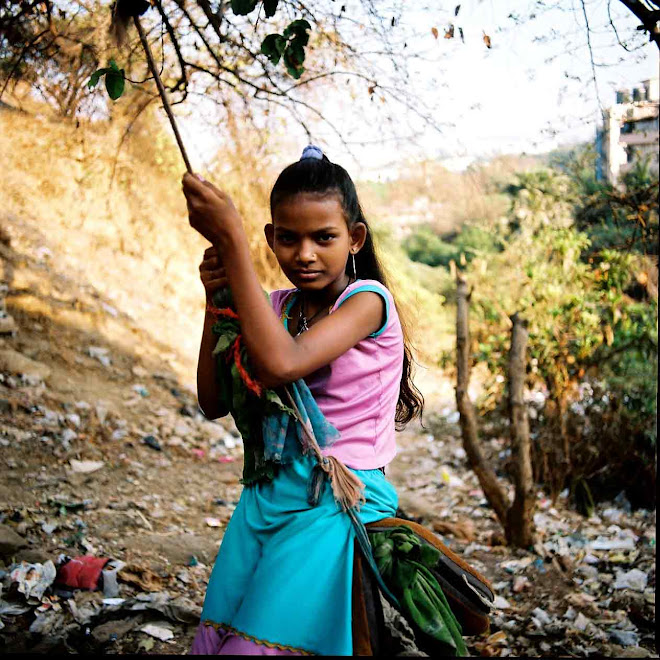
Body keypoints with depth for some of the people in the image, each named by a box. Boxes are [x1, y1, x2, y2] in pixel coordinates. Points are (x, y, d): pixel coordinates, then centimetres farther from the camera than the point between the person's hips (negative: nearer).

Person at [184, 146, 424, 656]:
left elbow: (281, 365, -30)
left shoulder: (368, 299, -12)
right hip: (268, 494, 6)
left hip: (335, 502, -6)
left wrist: (230, 239, -28)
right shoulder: (278, 307, 7)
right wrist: (218, 298, -6)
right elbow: (214, 403, 4)